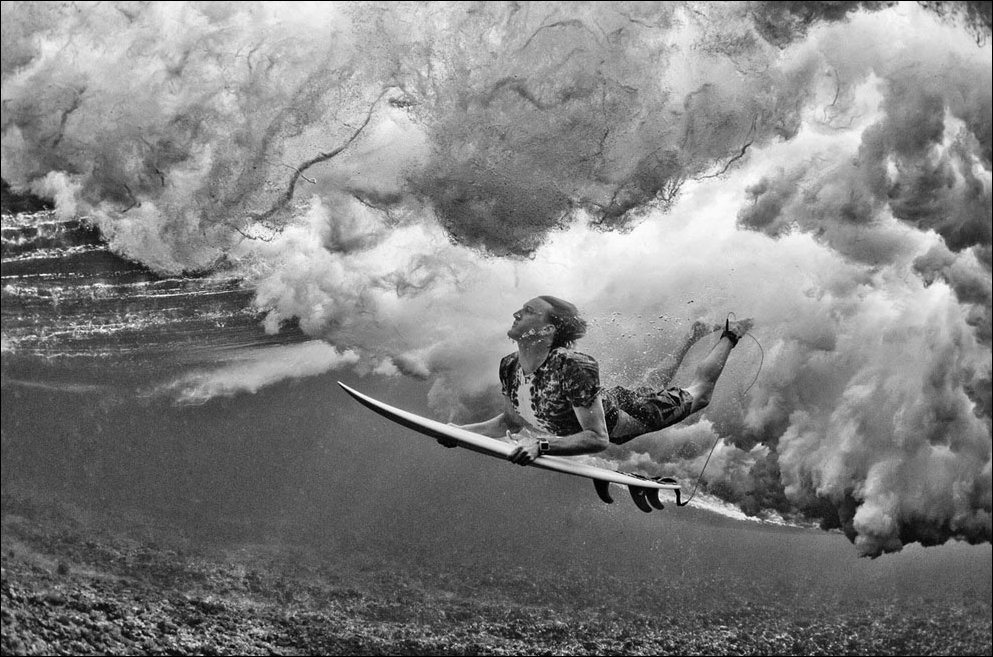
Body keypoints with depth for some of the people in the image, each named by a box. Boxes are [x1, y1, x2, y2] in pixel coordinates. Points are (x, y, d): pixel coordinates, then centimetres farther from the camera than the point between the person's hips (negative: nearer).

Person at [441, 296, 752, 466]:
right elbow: (511, 421, -7)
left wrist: (541, 446, -54)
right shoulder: (509, 367, -24)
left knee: (698, 392, 23)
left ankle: (730, 336, 47)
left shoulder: (571, 368, -44)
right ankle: (693, 336, 61)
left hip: (632, 415, -6)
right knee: (653, 384, 37)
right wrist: (461, 432, -21)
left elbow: (597, 438, -42)